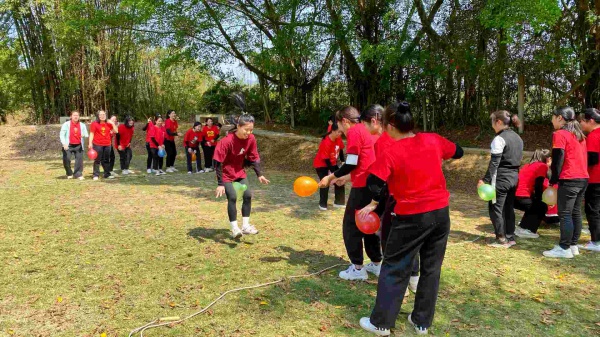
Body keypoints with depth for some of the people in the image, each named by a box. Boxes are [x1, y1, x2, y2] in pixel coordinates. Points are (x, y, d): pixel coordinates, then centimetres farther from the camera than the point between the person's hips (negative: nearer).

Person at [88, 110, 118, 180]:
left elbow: (116, 131, 7)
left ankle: (107, 174, 17)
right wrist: (90, 143, -11)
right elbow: (91, 134, -3)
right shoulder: (94, 123, -1)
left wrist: (112, 123, -4)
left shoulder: (108, 124, 10)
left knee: (106, 160, 10)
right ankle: (96, 175, 3)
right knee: (97, 160, -1)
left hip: (107, 145, 4)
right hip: (97, 144, -4)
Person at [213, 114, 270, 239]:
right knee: (232, 197, -15)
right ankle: (234, 228, -3)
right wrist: (220, 184, -27)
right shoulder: (227, 141, -29)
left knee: (248, 195, -3)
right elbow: (217, 162, -25)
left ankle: (245, 226, 8)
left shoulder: (251, 139, -13)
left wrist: (259, 174, -5)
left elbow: (253, 157, 1)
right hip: (226, 173, -5)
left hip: (240, 171, 5)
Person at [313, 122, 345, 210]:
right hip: (321, 164, -7)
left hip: (332, 163, 7)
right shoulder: (326, 143, -32)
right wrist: (332, 172, -26)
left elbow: (341, 150, 5)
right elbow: (326, 159, -28)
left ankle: (339, 202, 16)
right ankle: (322, 204, 2)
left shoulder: (338, 139, -11)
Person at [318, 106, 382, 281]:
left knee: (351, 225, 3)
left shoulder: (354, 132, -9)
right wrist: (344, 178, 26)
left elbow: (351, 163, -15)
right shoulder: (366, 131, 17)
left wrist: (331, 177, -4)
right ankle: (377, 264, 25)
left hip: (363, 186, -9)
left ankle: (357, 268, 8)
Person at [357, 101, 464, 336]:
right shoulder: (433, 140, 0)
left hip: (411, 218, -4)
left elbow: (373, 183, -20)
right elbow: (458, 152, 17)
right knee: (431, 269, 16)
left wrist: (376, 202, 0)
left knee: (394, 269, 8)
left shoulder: (391, 152, -13)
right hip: (441, 213, 5)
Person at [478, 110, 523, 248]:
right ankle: (510, 237, 20)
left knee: (496, 208, 1)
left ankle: (502, 240, 4)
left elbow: (494, 163, -19)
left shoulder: (499, 139, -16)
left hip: (501, 178, -9)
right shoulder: (518, 138, 12)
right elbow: (518, 159, 15)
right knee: (509, 208, 15)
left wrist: (485, 180, -17)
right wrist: (513, 174, 20)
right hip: (514, 177, 9)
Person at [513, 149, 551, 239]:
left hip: (514, 196, 8)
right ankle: (524, 230, 6)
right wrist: (539, 200, 8)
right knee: (542, 207, 14)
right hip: (522, 198, -8)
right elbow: (538, 186, -5)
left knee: (535, 206, 30)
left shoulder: (528, 165, 24)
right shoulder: (542, 166, 0)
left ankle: (522, 227, 28)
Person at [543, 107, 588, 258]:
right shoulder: (579, 134, 18)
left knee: (565, 214, -5)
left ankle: (564, 248, -3)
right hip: (583, 178, 9)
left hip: (569, 180, -9)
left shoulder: (560, 134, -9)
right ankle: (573, 245, 18)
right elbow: (581, 156, 20)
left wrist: (553, 179, -4)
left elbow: (558, 159, -13)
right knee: (576, 213, 12)